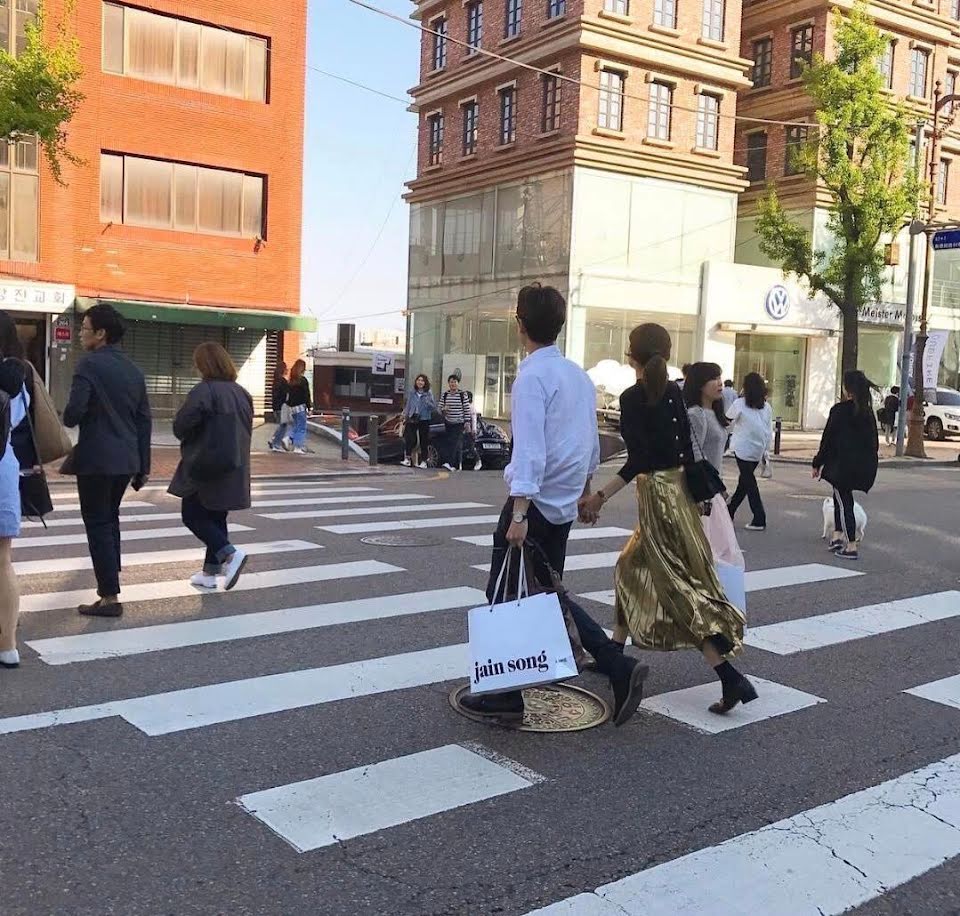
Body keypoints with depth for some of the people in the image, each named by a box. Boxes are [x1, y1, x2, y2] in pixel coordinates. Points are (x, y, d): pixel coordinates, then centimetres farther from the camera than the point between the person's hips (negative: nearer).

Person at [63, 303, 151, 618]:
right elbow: (144, 419, 11)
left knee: (98, 524, -1)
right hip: (126, 459, 7)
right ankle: (109, 581, 26)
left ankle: (110, 596, -1)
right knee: (110, 519, 20)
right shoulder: (133, 369, 11)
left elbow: (74, 411, -20)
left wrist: (65, 421, 5)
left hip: (96, 459, -7)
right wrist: (143, 465, 15)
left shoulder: (90, 365, -11)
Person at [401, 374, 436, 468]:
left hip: (424, 420, -1)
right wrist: (405, 417, 7)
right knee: (410, 439, -8)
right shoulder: (412, 394, 9)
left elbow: (434, 407, -2)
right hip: (412, 419, 1)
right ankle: (407, 459, -2)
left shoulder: (428, 395, 3)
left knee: (424, 441, 3)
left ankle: (424, 461, 9)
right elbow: (407, 406, 13)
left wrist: (428, 403, -20)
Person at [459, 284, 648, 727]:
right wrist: (585, 486, 34)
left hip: (533, 503, -8)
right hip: (564, 505, 8)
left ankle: (506, 696, 11)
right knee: (549, 594, 17)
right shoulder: (579, 375, 11)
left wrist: (518, 513, -26)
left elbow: (530, 449, -23)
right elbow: (592, 441, 20)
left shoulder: (532, 376, -15)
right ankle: (619, 668, 7)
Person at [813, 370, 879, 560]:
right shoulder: (868, 412, 5)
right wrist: (868, 462, 20)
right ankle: (837, 535, 19)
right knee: (841, 497, 23)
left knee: (844, 502, 4)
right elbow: (874, 441, 10)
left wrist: (818, 463, -1)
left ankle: (852, 547, 3)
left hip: (843, 463, -6)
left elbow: (828, 439, -10)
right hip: (865, 465, 6)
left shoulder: (839, 410, -13)